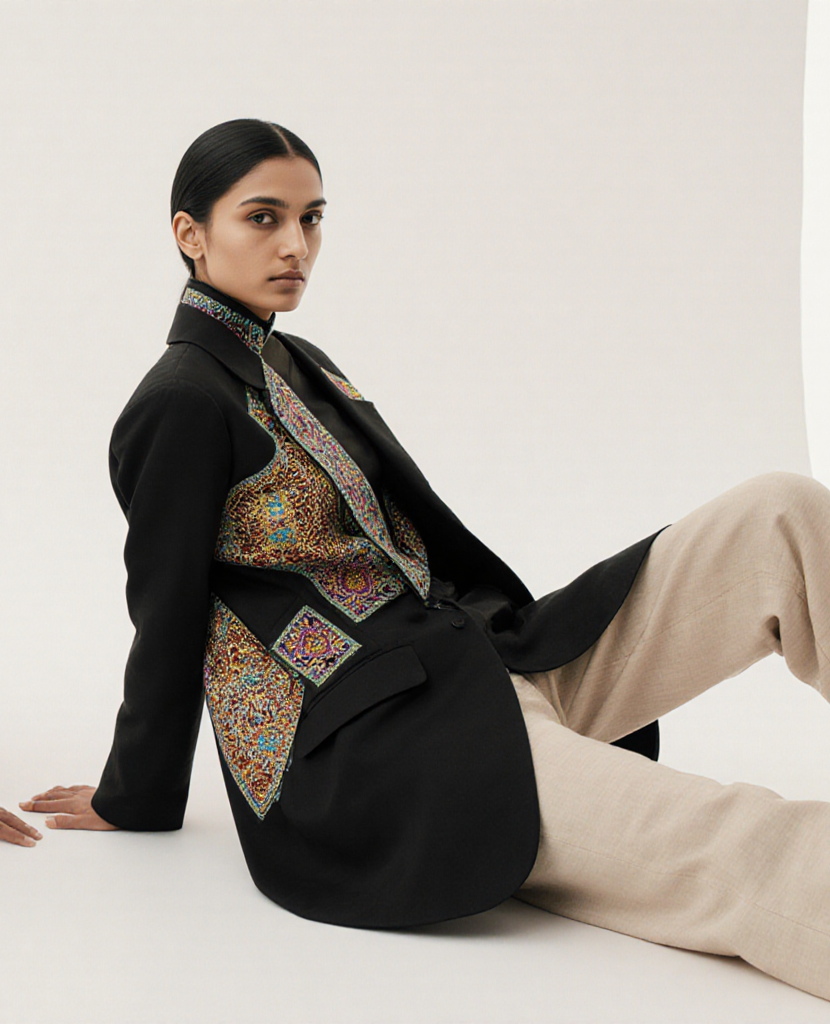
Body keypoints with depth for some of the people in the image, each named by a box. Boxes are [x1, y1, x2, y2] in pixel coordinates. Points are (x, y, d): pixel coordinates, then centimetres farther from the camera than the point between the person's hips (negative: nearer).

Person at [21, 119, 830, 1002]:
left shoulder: (298, 365, 19)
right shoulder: (183, 405, -9)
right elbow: (167, 619, -3)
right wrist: (135, 800, 6)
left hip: (468, 658, 9)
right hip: (367, 748, -9)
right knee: (751, 850, -30)